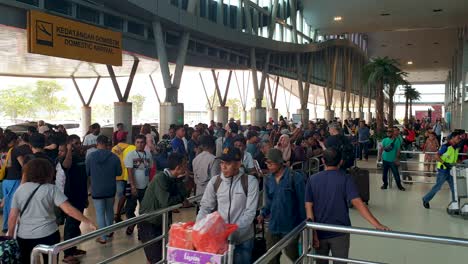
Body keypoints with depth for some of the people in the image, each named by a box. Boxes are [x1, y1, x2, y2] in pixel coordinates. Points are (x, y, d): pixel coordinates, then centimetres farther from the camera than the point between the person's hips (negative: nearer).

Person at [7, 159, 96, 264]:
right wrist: (88, 222, -12)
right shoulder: (51, 189, -8)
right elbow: (68, 210, -16)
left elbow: (12, 217, 4)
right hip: (48, 235, -3)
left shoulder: (20, 189, 3)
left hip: (24, 237, 3)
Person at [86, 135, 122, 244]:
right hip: (110, 189, 2)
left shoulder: (90, 156, -12)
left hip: (97, 190, -2)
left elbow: (87, 172, -2)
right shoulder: (114, 157, -11)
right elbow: (119, 172, -2)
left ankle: (103, 237, 9)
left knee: (100, 213, 7)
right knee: (109, 210, 21)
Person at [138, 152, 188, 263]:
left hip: (159, 222, 8)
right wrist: (180, 198, -14)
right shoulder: (161, 178, -23)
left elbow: (183, 195, -3)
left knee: (163, 254, 14)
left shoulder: (172, 178, 2)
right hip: (148, 223, -8)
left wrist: (180, 180, -13)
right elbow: (166, 202, -31)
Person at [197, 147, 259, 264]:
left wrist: (234, 231, -22)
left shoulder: (250, 181, -10)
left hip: (243, 238, -2)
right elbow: (205, 207, 4)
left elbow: (250, 211, -13)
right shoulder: (214, 181, -2)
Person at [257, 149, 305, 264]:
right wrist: (263, 214, -4)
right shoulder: (268, 180, 3)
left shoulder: (295, 178, -14)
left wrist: (303, 224, -8)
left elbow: (302, 202, -10)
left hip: (291, 226, -5)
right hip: (273, 226, 5)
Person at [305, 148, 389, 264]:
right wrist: (377, 225, -24)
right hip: (340, 232, -2)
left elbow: (309, 207, -8)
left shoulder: (312, 179, -4)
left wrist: (313, 233, -5)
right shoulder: (345, 178, -11)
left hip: (320, 232, 2)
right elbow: (358, 203, -21)